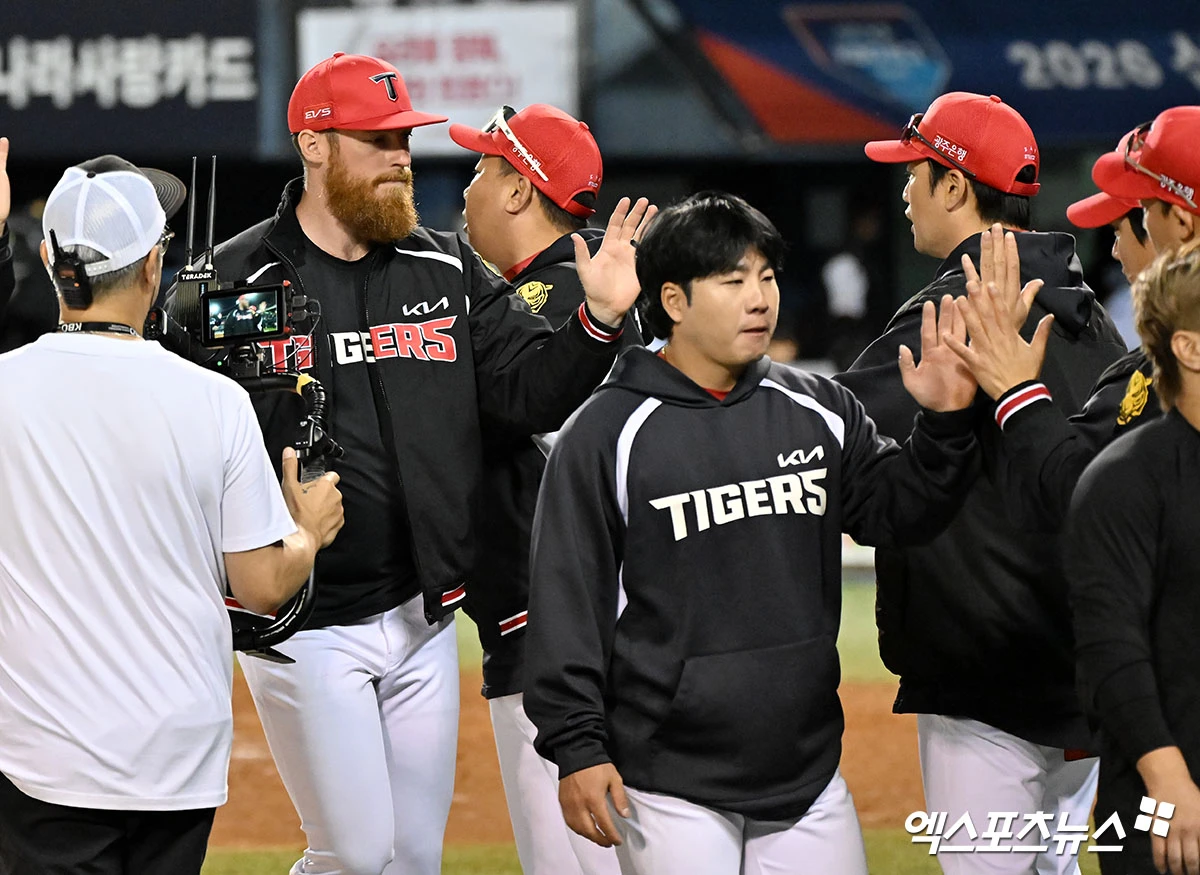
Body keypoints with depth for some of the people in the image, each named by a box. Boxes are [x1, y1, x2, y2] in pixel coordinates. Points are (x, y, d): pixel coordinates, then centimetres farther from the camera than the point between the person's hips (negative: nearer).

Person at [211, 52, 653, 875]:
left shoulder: (449, 272, 9)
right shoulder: (234, 282, -6)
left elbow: (533, 392, 3)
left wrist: (599, 319, -13)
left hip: (424, 618, 5)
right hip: (305, 623, -5)